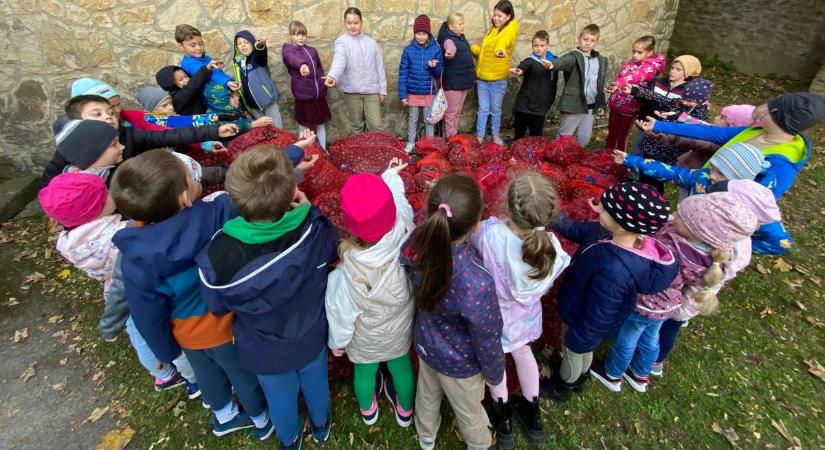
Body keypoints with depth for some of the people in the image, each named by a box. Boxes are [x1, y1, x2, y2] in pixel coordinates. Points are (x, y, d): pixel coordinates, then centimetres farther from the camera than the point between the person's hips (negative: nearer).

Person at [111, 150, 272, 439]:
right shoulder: (218, 211, -37)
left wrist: (164, 350, 6)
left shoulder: (135, 257, -26)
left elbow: (147, 315, -12)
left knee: (208, 375, 32)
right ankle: (262, 420, 53)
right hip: (227, 326, -2)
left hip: (188, 336, 2)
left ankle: (224, 416, 61)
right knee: (245, 376, 26)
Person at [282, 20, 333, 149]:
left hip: (319, 94, 5)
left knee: (321, 124, 12)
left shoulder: (312, 50, 11)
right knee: (304, 126, 5)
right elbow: (294, 59, -31)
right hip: (303, 95, -4)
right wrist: (302, 65, -53)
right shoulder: (288, 50, -6)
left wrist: (323, 87, 10)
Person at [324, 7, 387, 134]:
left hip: (372, 90, 2)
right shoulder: (341, 41, -2)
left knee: (375, 125, -1)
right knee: (356, 126, 7)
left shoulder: (371, 42, 9)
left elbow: (379, 67, 11)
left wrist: (382, 89, 7)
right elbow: (339, 61, -20)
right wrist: (332, 76, -41)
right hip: (352, 91, -2)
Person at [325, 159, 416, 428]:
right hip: (402, 329, 3)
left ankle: (368, 411, 63)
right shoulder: (407, 236, -35)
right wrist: (391, 175, 8)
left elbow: (341, 313, -21)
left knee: (365, 373, 30)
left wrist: (337, 341, 1)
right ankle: (405, 411, 62)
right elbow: (400, 199, -12)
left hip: (366, 340, -2)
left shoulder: (347, 275, -41)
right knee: (402, 367, 31)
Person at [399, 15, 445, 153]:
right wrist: (403, 94, -8)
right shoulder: (408, 50, -4)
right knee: (412, 119, 11)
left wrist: (435, 66, -22)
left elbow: (440, 72, 1)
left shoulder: (436, 49, -3)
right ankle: (411, 143, 24)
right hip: (413, 92, 0)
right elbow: (403, 73, -3)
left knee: (429, 119, 9)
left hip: (429, 92, 0)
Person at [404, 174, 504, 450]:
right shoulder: (476, 284, -44)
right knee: (468, 410, 30)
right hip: (459, 361, -4)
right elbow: (486, 339, -25)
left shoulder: (419, 241, -29)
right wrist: (494, 373, -4)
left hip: (426, 343, 5)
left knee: (427, 394, 35)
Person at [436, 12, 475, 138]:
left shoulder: (461, 38, 13)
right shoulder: (448, 39, -15)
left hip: (463, 80, 9)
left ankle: (454, 137, 25)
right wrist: (448, 55, -55)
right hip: (453, 82, -9)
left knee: (457, 112, 15)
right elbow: (451, 51, -35)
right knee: (451, 113, -1)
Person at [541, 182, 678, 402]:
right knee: (584, 351, 34)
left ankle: (561, 388, 57)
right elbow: (585, 231, -3)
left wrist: (577, 340, -14)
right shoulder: (631, 239, -22)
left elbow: (597, 317, -30)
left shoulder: (614, 271, -45)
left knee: (573, 353, 25)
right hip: (584, 309, 7)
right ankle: (579, 379, 65)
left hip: (584, 321, -6)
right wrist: (558, 224, -11)